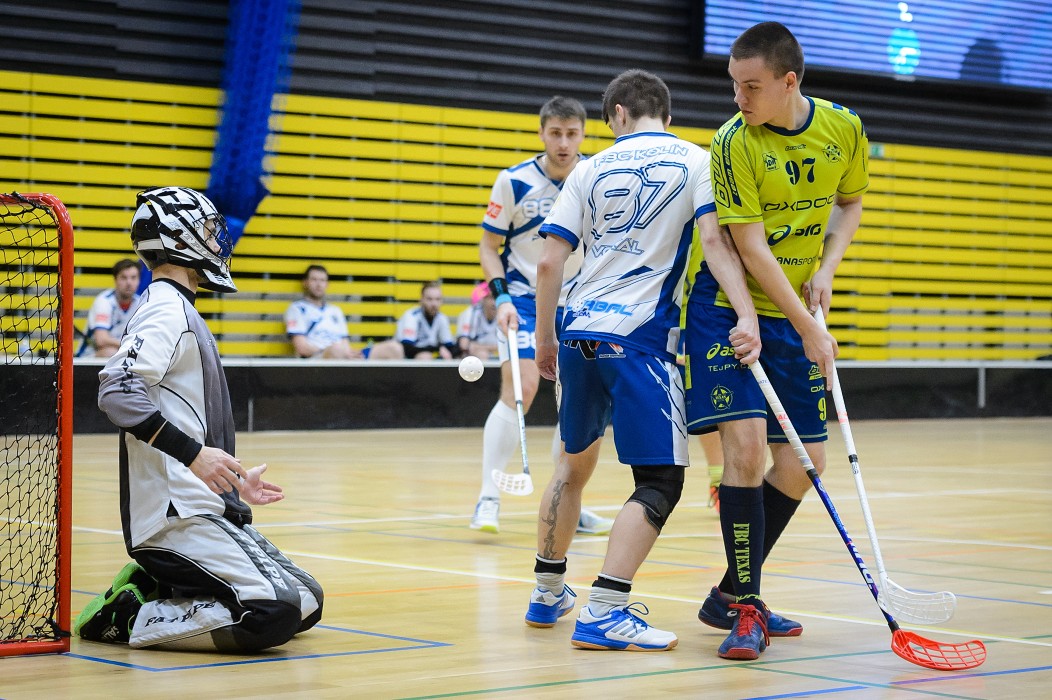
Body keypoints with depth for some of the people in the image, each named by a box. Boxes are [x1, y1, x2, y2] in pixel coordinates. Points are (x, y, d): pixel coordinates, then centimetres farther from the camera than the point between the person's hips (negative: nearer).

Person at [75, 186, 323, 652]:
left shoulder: (180, 309, 22)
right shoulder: (166, 309, -10)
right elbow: (118, 392, -25)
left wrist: (232, 479, 25)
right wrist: (194, 453, -27)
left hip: (205, 508, 10)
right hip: (175, 515, -10)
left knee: (306, 604, 7)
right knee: (274, 616, -23)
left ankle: (149, 588, 9)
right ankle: (124, 619, -12)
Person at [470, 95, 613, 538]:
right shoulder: (514, 181, -12)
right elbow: (489, 246, -4)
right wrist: (501, 297, -17)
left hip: (575, 302, 4)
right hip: (522, 298, -3)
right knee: (520, 387, -19)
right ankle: (488, 499, -12)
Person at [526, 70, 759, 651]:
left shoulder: (592, 169, 12)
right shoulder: (694, 161, 4)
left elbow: (549, 262, 7)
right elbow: (716, 241, -12)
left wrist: (545, 339, 17)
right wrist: (748, 317, -19)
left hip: (579, 333, 5)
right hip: (639, 337, -5)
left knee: (575, 463, 23)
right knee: (660, 480, -5)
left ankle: (547, 592, 31)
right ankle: (603, 613, -19)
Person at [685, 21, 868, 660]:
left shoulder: (844, 129, -3)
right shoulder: (735, 142, -16)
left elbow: (851, 201, 14)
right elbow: (751, 248, -18)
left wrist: (826, 268, -4)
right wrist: (809, 330, -18)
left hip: (796, 314, 5)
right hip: (728, 305, -5)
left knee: (803, 463, 2)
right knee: (746, 442, -20)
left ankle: (732, 594, 19)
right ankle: (744, 608, -8)